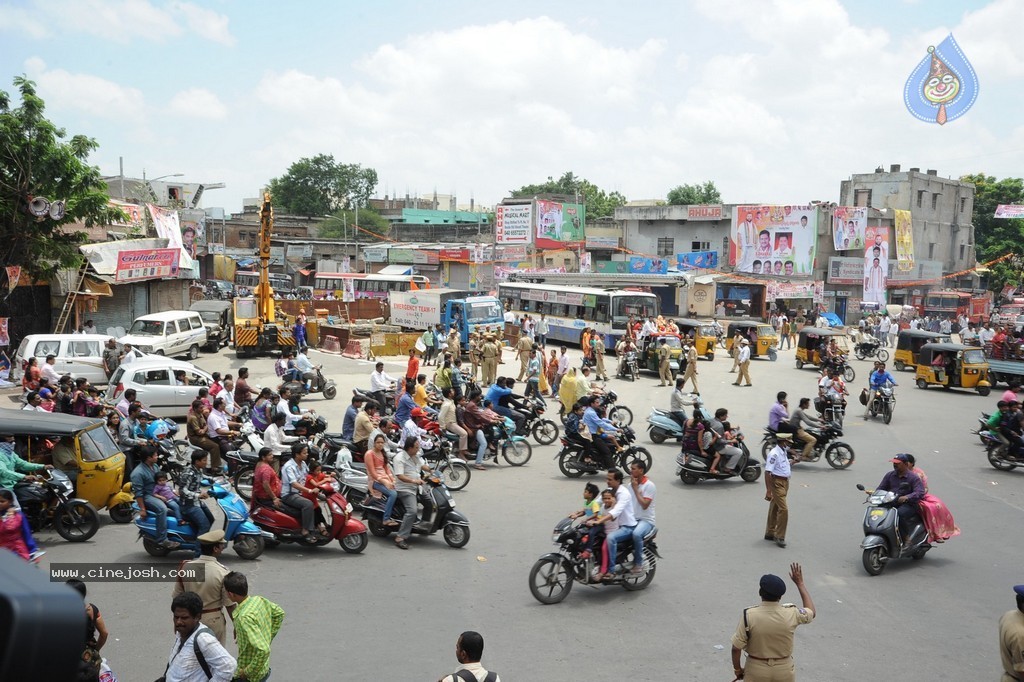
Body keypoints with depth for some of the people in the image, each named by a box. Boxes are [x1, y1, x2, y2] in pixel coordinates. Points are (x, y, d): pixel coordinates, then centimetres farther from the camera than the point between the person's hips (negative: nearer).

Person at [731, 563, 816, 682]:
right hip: (784, 671, 2)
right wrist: (800, 583, 13)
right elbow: (811, 611, 8)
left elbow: (736, 647, -15)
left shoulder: (749, 615, -21)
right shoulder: (791, 614, -16)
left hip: (756, 670, -2)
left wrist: (737, 669, 4)